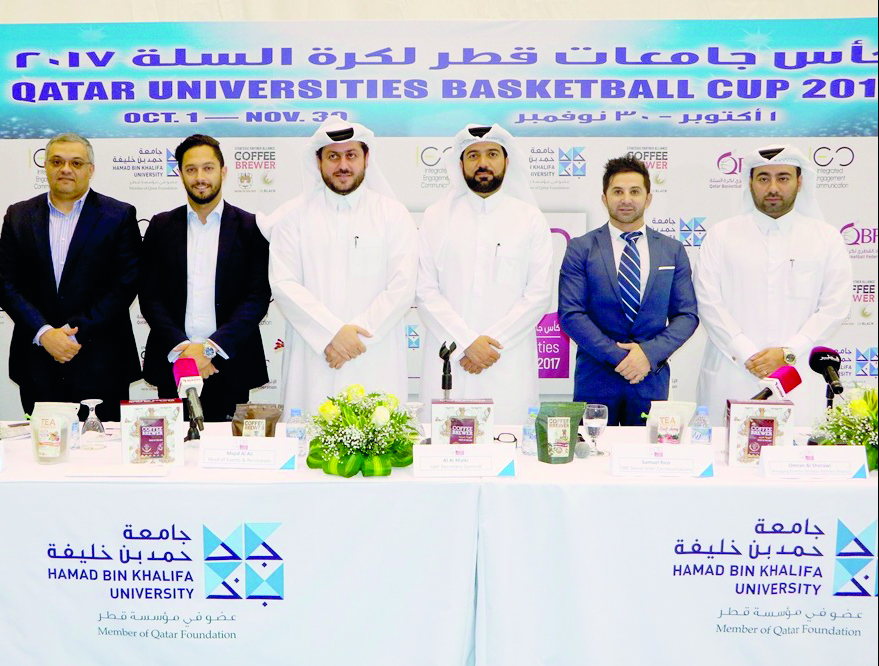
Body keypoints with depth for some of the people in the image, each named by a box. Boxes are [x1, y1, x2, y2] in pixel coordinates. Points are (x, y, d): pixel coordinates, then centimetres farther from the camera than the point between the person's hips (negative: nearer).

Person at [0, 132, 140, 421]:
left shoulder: (120, 216, 1)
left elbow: (126, 284, -5)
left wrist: (77, 332, -11)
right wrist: (44, 333, -9)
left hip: (100, 366, -2)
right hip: (37, 362, 2)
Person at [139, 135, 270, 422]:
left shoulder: (251, 227, 2)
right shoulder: (161, 226, 8)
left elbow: (258, 298, -4)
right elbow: (149, 297, 4)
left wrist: (210, 347, -13)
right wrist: (180, 347, -11)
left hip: (230, 368, -1)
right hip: (172, 363, 1)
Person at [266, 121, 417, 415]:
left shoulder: (393, 214, 8)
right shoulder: (294, 215, 9)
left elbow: (402, 288, -1)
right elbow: (283, 284, -1)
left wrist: (355, 333, -9)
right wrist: (332, 333, -11)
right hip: (312, 363, 0)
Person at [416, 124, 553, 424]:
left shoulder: (530, 219, 9)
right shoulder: (436, 216, 10)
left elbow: (539, 294, 1)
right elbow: (425, 290, 2)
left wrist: (492, 342, -8)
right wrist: (465, 343, -9)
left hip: (508, 364, 0)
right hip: (447, 362, 1)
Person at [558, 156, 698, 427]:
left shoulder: (673, 250, 8)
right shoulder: (581, 249, 1)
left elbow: (687, 315, 5)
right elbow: (570, 314, -6)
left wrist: (650, 353, -11)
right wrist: (617, 356, -13)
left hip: (652, 378, 2)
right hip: (596, 378, -2)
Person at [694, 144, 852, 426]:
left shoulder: (827, 238, 9)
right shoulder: (721, 235, 7)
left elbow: (834, 307, 2)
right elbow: (709, 301, -2)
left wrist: (787, 352, -10)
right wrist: (747, 355, -10)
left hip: (799, 382, 1)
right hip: (731, 379, 0)